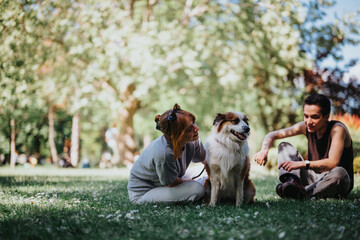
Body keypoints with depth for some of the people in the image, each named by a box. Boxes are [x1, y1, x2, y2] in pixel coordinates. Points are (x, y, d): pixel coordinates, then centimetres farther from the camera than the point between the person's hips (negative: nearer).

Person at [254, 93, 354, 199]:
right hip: (314, 178, 5)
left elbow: (332, 163, -32)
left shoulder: (337, 129, -19)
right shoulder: (306, 127, -4)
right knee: (284, 146, -2)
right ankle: (293, 181, -28)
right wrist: (264, 150, -26)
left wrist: (302, 164, -41)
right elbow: (272, 135, -4)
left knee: (339, 172, -40)